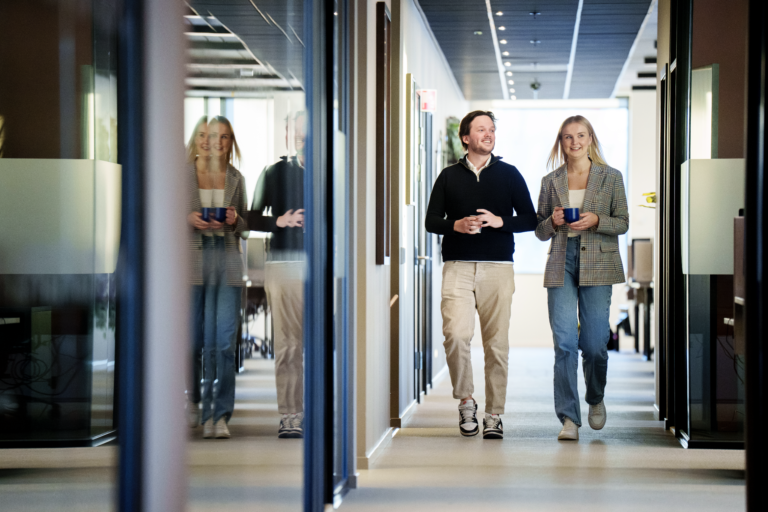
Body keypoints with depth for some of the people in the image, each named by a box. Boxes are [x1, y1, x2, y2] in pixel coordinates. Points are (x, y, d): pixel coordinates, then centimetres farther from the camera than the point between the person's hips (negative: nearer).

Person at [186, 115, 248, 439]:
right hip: (193, 257, -1)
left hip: (227, 258, 1)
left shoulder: (236, 179, 13)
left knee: (223, 339, -7)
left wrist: (234, 220, -5)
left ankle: (219, 415, -3)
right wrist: (188, 219, -12)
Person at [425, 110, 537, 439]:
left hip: (498, 267, 0)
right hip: (458, 267, 0)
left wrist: (499, 222, -8)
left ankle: (494, 415, 7)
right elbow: (431, 220, 10)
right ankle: (466, 401, 2)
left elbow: (529, 219, 10)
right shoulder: (449, 176, 12)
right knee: (456, 334, -17)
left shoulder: (509, 174, 12)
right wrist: (457, 225, -10)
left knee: (497, 343, -1)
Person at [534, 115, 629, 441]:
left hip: (598, 265, -1)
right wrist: (553, 222, -7)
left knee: (594, 343, -1)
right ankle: (569, 418, -6)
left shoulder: (610, 177, 7)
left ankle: (596, 399, 29)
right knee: (564, 342, -8)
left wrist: (595, 221, -13)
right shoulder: (550, 181, 11)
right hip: (561, 264, 1)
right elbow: (540, 231, 15)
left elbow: (623, 223, 5)